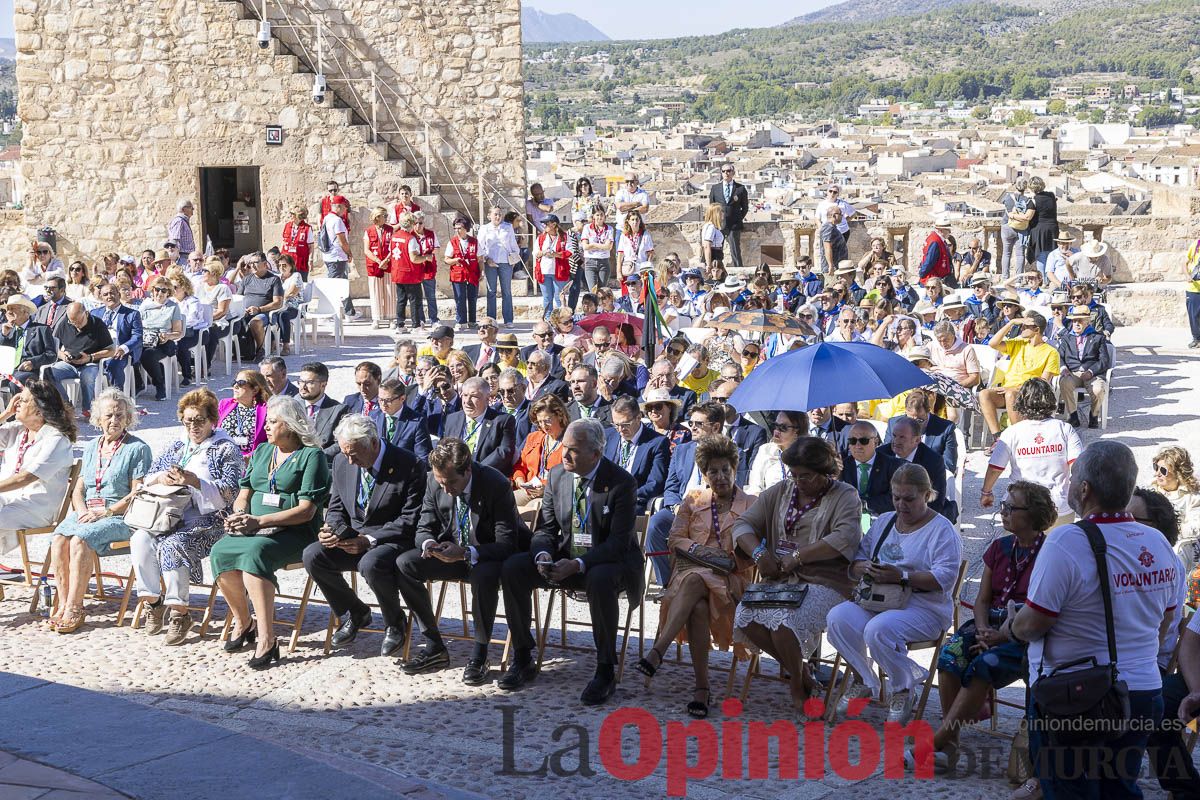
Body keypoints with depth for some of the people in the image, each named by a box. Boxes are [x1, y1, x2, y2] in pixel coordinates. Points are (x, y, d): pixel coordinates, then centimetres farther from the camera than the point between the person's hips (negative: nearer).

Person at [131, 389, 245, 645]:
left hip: (208, 519, -5)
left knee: (172, 543, -33)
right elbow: (147, 480, 21)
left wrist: (194, 481, -20)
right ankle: (153, 602, -16)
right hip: (169, 514, 5)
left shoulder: (226, 450, 4)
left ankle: (179, 612, -26)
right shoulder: (176, 447, 23)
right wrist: (160, 477, -3)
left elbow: (227, 495, -8)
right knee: (141, 538, -25)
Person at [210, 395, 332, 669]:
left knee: (255, 552, -35)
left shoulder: (312, 456, -2)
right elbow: (244, 494, 20)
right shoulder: (261, 452, 21)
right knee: (219, 552, -23)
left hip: (294, 533, -6)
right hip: (254, 530, 6)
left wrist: (260, 521, -18)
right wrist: (238, 515, -5)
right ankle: (243, 622, -4)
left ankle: (267, 639, -35)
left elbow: (306, 510, -11)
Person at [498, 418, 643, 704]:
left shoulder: (622, 483, -16)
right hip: (565, 557, 6)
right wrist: (543, 554, -17)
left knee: (600, 580, -40)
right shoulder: (557, 475, 1)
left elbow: (619, 542, -20)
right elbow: (546, 527, 7)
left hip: (609, 562, -5)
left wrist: (578, 565, -32)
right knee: (511, 568, -16)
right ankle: (523, 659, -3)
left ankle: (606, 672, -25)